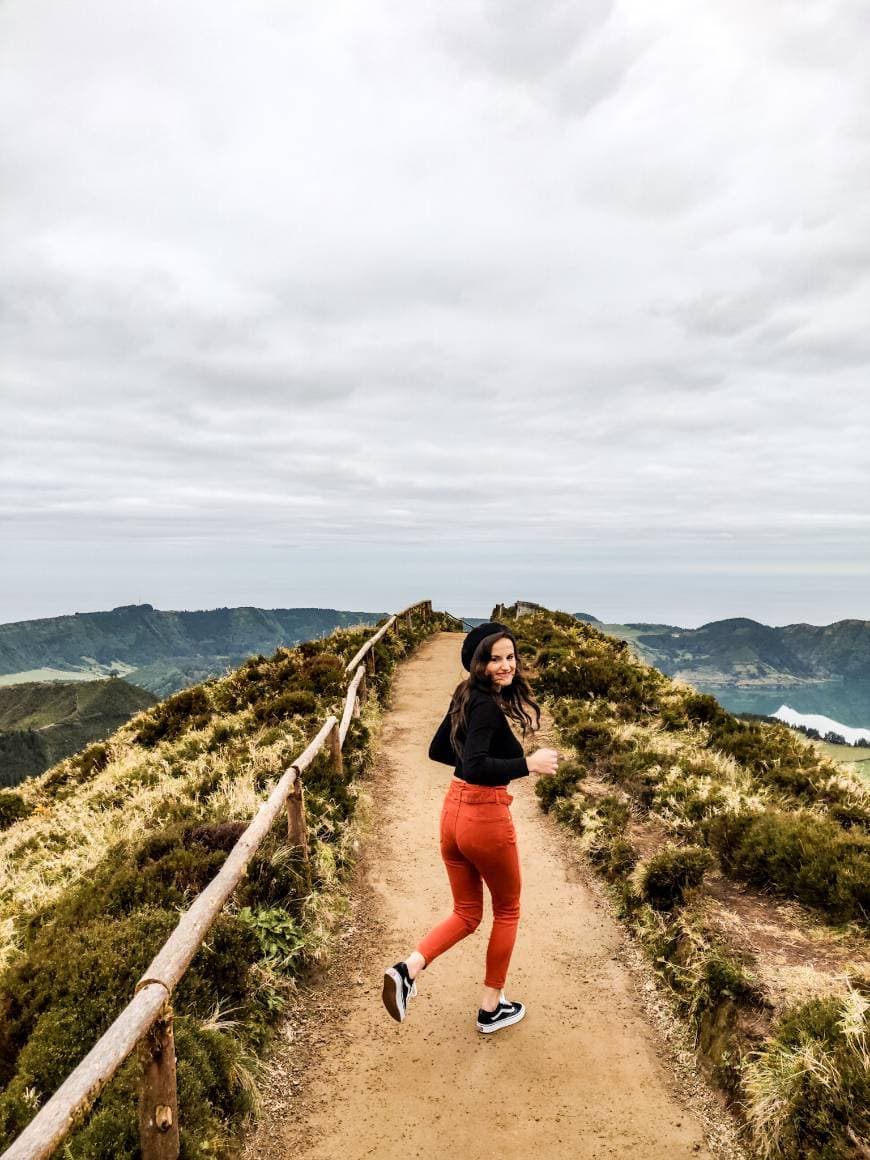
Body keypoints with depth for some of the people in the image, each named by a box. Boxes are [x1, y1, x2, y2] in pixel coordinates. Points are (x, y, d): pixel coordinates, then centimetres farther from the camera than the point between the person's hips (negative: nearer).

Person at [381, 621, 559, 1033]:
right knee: (507, 910, 17)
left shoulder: (466, 698, 7)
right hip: (486, 817, -8)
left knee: (466, 913, 21)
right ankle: (491, 1008, 29)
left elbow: (438, 750, 18)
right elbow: (476, 766, -31)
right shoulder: (488, 705, -19)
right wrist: (528, 763, -27)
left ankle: (408, 968, 1)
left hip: (453, 811, 8)